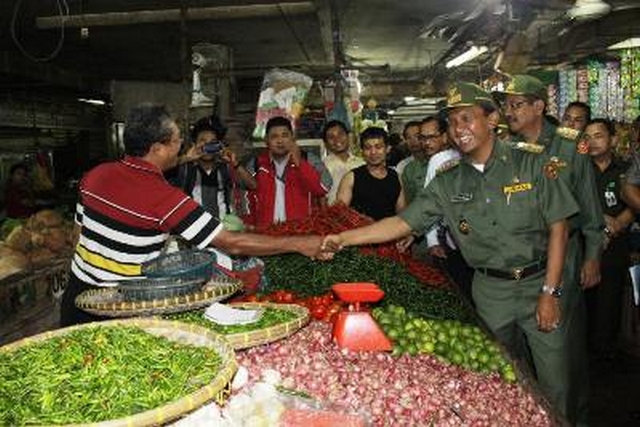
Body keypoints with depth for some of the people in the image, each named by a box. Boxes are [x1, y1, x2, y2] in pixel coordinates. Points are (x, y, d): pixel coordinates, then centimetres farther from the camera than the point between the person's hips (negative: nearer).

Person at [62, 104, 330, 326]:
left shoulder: (95, 175, -3)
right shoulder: (164, 198, -25)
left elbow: (80, 233, 10)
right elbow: (233, 244, -25)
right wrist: (298, 244, -18)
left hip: (78, 292, 7)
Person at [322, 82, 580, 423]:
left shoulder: (532, 165, -6)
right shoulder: (448, 184, 0)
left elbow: (558, 228, -6)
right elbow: (403, 222, -4)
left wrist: (550, 292, -10)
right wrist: (345, 238, -14)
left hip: (538, 282, -2)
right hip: (490, 290, 2)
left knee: (554, 384, 5)